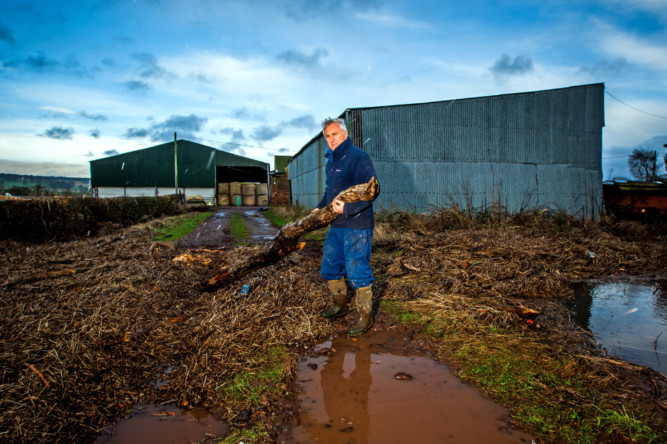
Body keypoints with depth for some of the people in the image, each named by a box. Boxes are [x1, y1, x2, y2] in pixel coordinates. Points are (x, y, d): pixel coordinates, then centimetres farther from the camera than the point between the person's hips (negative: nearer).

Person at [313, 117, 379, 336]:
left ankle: (365, 317, 13)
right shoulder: (331, 161, 16)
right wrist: (319, 208, 17)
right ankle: (339, 305, 37)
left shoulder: (358, 157, -13)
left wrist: (347, 209, -29)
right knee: (329, 267, 17)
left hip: (357, 226, -9)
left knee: (357, 272, -4)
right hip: (336, 226, 9)